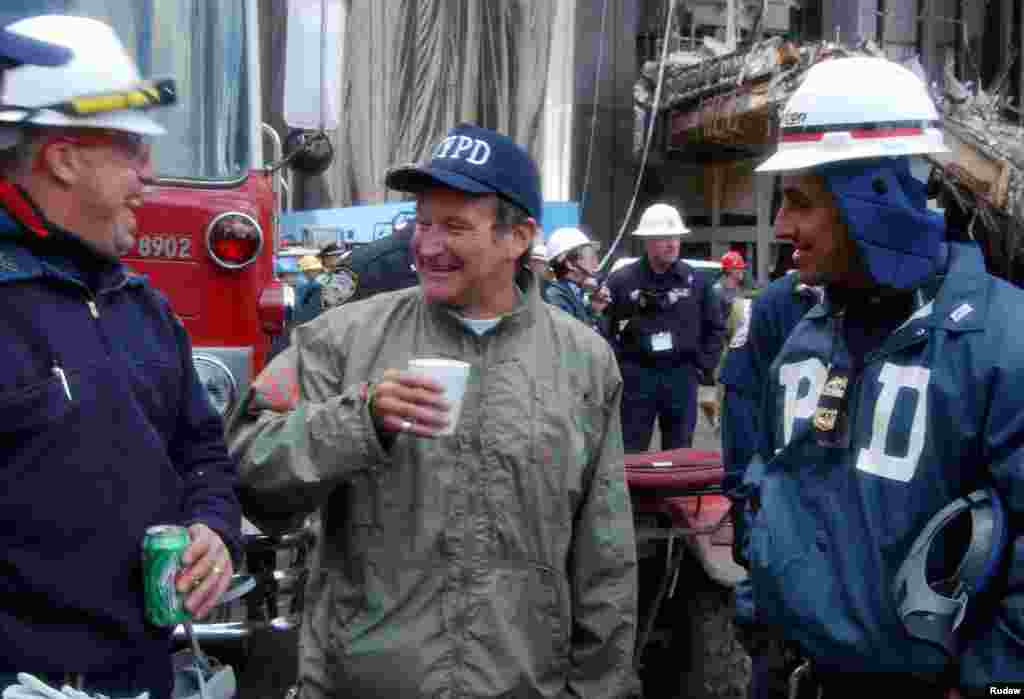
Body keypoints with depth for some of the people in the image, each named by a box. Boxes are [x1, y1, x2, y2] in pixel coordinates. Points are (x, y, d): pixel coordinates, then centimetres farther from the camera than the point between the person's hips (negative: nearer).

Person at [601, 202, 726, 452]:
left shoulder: (694, 280, 6)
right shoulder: (621, 281, -5)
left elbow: (715, 326, 14)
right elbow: (603, 329, -5)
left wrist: (704, 367, 7)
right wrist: (616, 367, -9)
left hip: (682, 375, 3)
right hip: (637, 377, -3)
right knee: (631, 455, 3)